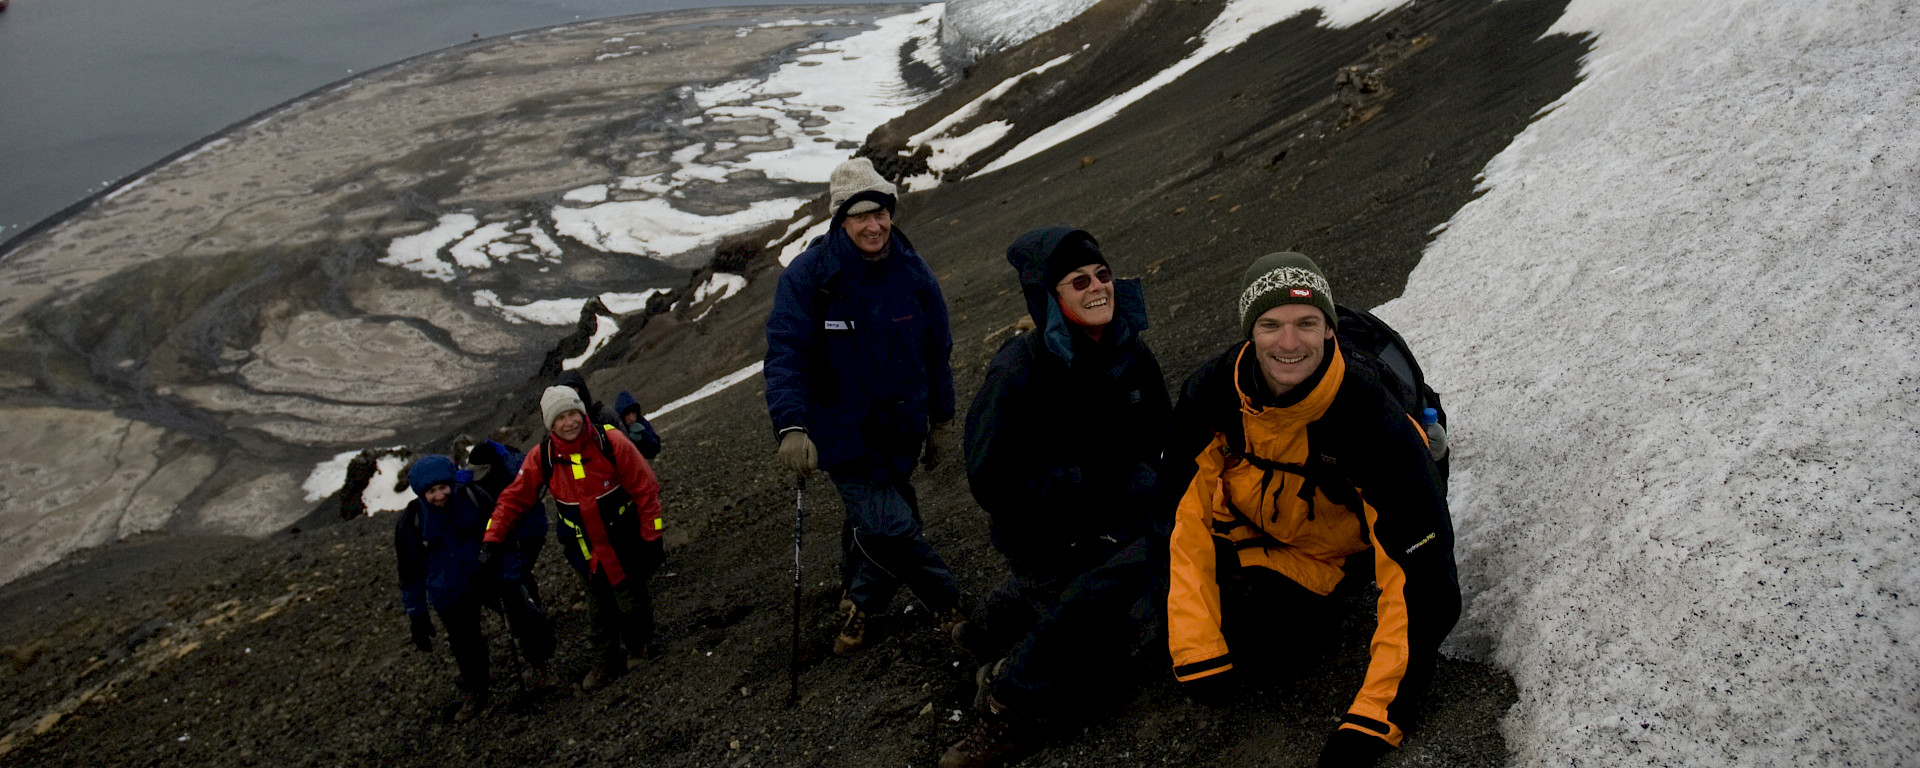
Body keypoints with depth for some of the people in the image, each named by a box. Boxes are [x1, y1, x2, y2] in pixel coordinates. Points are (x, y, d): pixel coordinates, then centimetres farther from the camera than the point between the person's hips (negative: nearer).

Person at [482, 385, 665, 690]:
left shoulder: (611, 443, -19)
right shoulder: (541, 458, -11)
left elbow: (645, 490, -12)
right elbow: (513, 499, -1)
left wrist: (652, 538, -9)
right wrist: (493, 540, -10)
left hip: (623, 545, -2)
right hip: (584, 549, 2)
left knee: (632, 601, 10)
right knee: (598, 608, 10)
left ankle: (639, 649, 37)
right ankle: (606, 663, 29)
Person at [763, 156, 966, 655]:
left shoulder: (912, 272, -4)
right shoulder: (808, 275, -14)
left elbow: (937, 352, 9)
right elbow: (785, 354, -17)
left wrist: (941, 421, 15)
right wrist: (792, 427, -31)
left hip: (901, 429, 4)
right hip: (843, 433, -3)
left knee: (869, 519, 16)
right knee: (891, 527, -11)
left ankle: (859, 603, 44)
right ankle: (947, 604, 14)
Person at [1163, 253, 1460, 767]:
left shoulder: (1368, 415, -35)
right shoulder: (1211, 396, -26)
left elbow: (1419, 574, -33)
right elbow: (1188, 515, -16)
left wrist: (1374, 717, -36)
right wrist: (1196, 651, -21)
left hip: (1343, 540, -1)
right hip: (1254, 536, 1)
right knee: (1250, 645, -15)